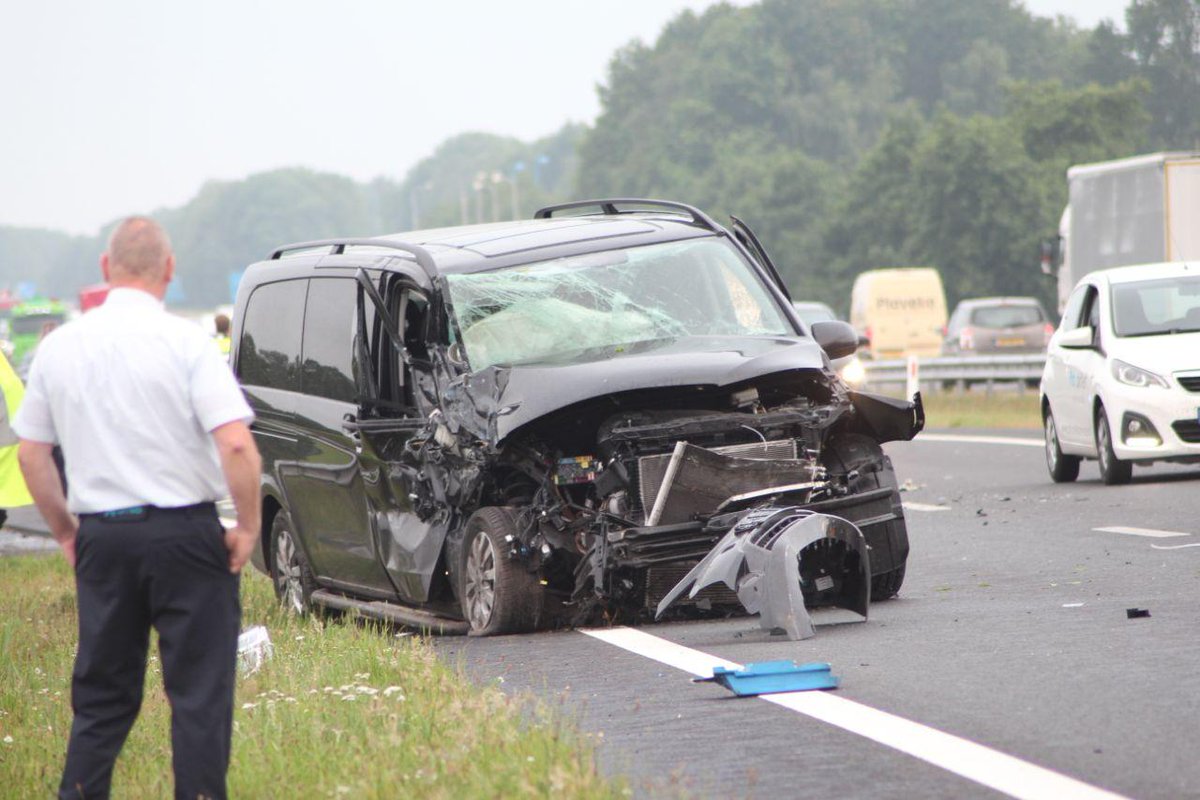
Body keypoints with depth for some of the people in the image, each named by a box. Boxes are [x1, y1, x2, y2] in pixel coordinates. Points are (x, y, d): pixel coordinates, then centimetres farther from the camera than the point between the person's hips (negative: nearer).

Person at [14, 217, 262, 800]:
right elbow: (236, 446, -18)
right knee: (199, 692, 3)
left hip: (100, 536, 4)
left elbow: (31, 454, 11)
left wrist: (65, 530, 20)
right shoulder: (185, 341, -11)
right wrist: (248, 527, -6)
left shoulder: (58, 347, 4)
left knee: (101, 693, 14)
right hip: (184, 533, -4)